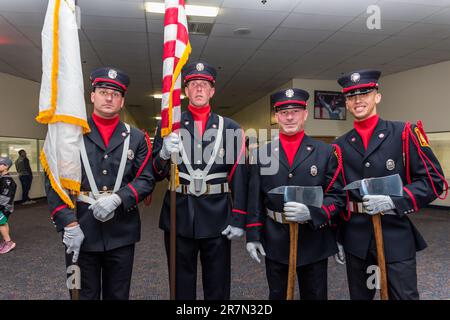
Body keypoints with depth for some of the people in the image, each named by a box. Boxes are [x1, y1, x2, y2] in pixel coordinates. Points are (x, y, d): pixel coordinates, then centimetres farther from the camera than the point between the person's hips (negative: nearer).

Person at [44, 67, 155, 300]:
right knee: (84, 293, 13)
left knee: (118, 295, 15)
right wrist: (69, 224, -13)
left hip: (122, 234, 1)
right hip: (81, 232, -1)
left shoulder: (136, 138, 6)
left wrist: (117, 198, -18)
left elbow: (146, 180, -1)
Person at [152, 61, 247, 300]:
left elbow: (239, 177, 0)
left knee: (218, 287, 13)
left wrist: (237, 219, -4)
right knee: (181, 285, 15)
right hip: (179, 218, 1)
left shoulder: (230, 128, 3)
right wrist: (164, 154, -19)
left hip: (217, 219, 0)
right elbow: (156, 174, 2)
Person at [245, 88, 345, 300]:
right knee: (277, 295, 17)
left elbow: (337, 196, -5)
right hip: (274, 242, 1)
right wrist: (253, 235, -1)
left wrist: (312, 212, -22)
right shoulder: (262, 153, 2)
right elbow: (255, 199, 2)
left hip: (314, 242, 0)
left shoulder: (325, 152, -2)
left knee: (315, 296, 16)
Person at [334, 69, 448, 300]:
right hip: (355, 239, 3)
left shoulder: (404, 133, -3)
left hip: (396, 236, -2)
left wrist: (394, 201, -19)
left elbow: (433, 180, -5)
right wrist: (337, 238, 12)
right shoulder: (340, 146, 5)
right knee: (359, 296, 16)